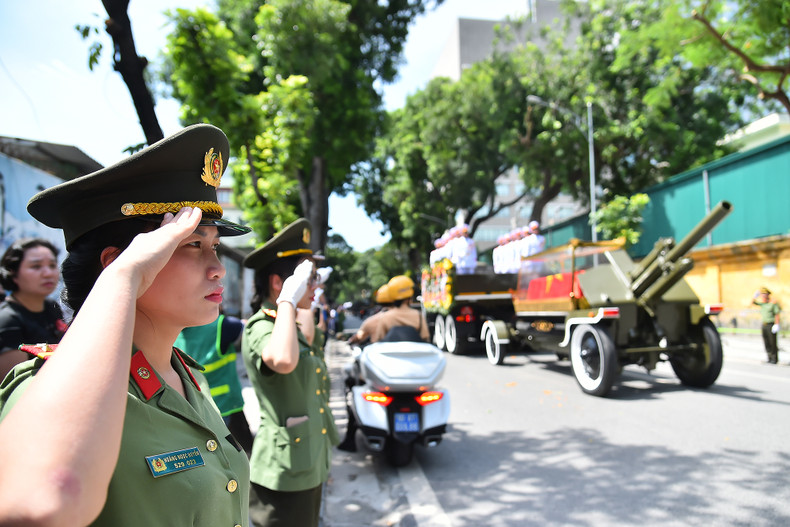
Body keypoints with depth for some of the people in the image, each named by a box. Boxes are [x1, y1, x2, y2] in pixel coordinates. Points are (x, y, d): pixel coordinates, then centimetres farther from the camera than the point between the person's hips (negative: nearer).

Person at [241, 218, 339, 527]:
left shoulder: (291, 327, 11)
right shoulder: (259, 329, -18)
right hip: (285, 473, -9)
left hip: (309, 467, 9)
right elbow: (283, 361, -45)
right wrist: (288, 300, -32)